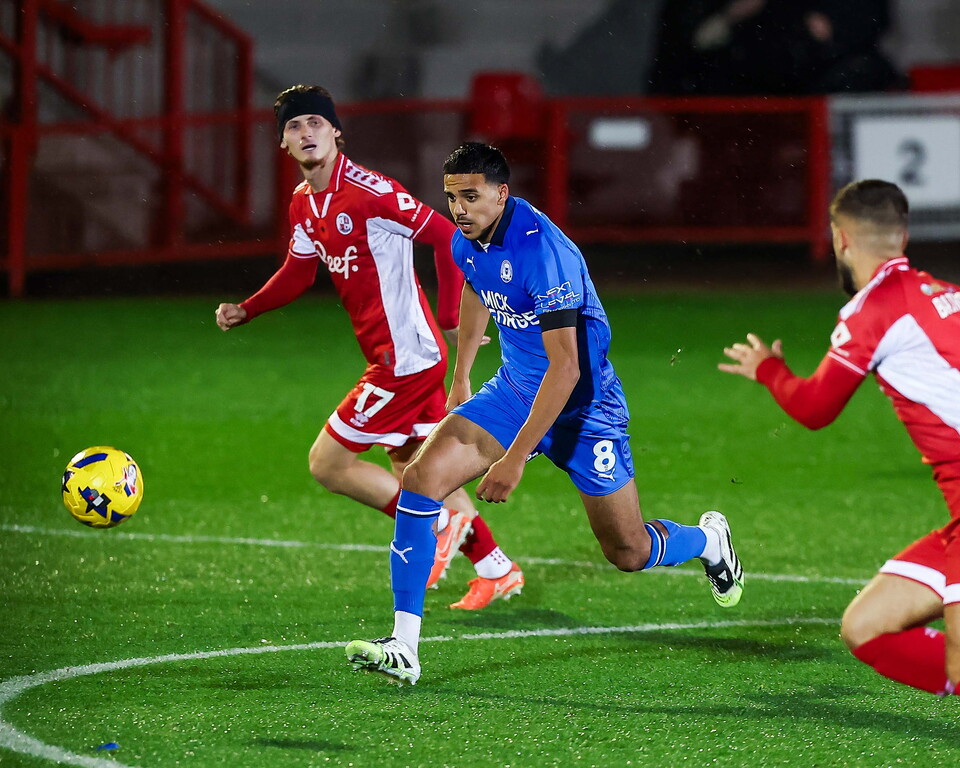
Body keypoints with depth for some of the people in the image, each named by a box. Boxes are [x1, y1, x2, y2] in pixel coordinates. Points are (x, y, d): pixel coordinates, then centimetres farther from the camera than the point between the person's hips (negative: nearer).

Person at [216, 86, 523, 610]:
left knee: (327, 464, -6)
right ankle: (495, 570, 28)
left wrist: (451, 319, -19)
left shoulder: (367, 190, -19)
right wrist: (244, 311, 12)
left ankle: (438, 526, 1)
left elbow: (444, 236, -19)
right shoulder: (303, 205, 8)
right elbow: (298, 273, 23)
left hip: (405, 358, -9)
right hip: (408, 356, 9)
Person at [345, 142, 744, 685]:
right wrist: (461, 378, 28)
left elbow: (565, 368, -31)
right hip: (514, 390, 6)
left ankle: (707, 540, 42)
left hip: (583, 408, -6)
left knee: (629, 554, 4)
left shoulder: (543, 251, -30)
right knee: (422, 477, -17)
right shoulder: (468, 240, -5)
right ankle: (404, 648, -17)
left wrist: (515, 458, -32)